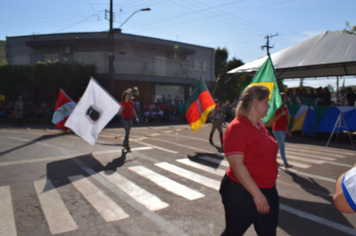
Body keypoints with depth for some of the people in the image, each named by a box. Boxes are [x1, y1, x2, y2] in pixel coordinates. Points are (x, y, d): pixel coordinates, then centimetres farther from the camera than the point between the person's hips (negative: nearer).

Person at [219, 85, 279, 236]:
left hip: (268, 191, 8)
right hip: (242, 193, -8)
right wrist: (256, 193, -25)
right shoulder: (237, 128, -20)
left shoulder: (260, 125, 8)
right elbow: (236, 164, -26)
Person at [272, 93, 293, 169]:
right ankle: (286, 163, -12)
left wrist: (288, 130, 15)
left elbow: (286, 119, 15)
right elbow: (274, 119, -13)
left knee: (278, 145, 13)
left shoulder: (285, 107, 11)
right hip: (277, 129, -7)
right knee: (282, 145, -12)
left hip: (283, 129, 7)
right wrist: (281, 114, -26)